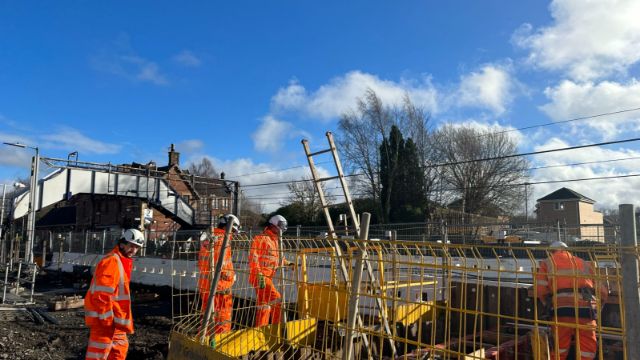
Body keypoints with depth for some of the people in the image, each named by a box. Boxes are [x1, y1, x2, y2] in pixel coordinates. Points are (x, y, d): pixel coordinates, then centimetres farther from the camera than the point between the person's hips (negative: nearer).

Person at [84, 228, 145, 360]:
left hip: (113, 317, 11)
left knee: (121, 347, 21)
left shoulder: (122, 261, 14)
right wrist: (107, 319, -21)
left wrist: (124, 320, 21)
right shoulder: (112, 261, -19)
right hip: (103, 318, -11)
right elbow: (102, 294, -24)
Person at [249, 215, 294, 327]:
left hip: (268, 277, 10)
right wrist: (259, 275, -23)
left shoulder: (275, 240, 21)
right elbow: (253, 258, -17)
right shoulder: (260, 238, -9)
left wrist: (288, 263, 9)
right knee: (276, 299, -16)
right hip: (261, 277, -10)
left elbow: (277, 258, 27)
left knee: (264, 305, 14)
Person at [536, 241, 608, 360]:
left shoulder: (548, 263, 18)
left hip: (562, 309, -2)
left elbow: (540, 289, 3)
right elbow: (602, 292, 19)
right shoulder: (585, 264, 27)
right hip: (586, 310, 2)